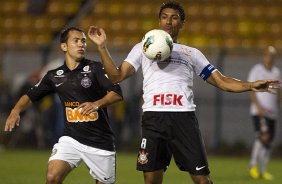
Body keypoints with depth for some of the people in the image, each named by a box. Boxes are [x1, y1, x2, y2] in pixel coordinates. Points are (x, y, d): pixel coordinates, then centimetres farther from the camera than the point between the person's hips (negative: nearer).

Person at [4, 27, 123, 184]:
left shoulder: (95, 68, -4)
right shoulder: (54, 76, 8)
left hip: (101, 140, -2)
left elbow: (117, 93, -14)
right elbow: (31, 95, 16)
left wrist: (97, 104, -32)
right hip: (71, 139, 2)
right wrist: (16, 111, -3)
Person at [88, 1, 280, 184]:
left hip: (184, 117, 0)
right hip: (153, 117, 0)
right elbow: (117, 76, 12)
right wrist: (102, 47, 1)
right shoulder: (143, 48, 21)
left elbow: (222, 81, 18)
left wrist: (250, 85, 1)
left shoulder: (191, 53, 22)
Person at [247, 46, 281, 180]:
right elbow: (251, 91, -8)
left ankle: (262, 170, 15)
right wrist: (259, 107, -18)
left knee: (269, 142, 6)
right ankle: (253, 165, -15)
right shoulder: (256, 71, -3)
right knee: (263, 136, -22)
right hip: (259, 112, -6)